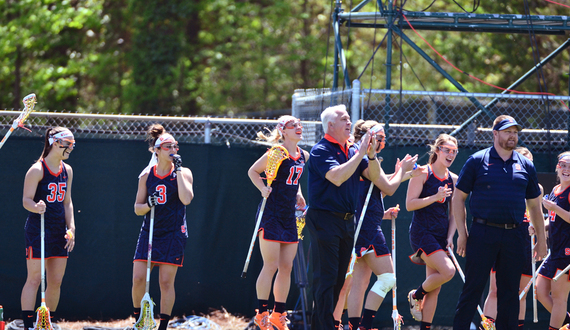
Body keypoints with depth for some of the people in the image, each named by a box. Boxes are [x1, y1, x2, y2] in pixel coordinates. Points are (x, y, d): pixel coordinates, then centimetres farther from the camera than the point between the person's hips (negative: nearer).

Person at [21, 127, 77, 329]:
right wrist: (36, 207, -34)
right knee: (34, 279, -7)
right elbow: (26, 200, -12)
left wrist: (71, 228, 8)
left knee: (56, 281, 8)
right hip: (38, 229, -7)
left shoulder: (67, 170, 11)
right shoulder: (37, 170, -10)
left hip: (58, 232, 7)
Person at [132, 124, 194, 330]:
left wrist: (178, 170, -17)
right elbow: (137, 208, 9)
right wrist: (149, 205, -13)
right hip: (149, 233, 3)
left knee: (166, 282, -4)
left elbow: (186, 198, -20)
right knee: (138, 278, -5)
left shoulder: (183, 173, -1)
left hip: (173, 235, -3)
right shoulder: (146, 176, 5)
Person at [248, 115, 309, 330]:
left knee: (287, 268, 7)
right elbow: (253, 171, -4)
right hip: (271, 214, -7)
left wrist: (297, 193, 11)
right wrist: (263, 189, -17)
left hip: (289, 216, 7)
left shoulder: (303, 156, 9)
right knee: (271, 266, -8)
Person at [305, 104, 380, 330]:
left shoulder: (351, 151, 13)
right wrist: (360, 153, -20)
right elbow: (337, 177, -24)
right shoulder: (321, 150, -9)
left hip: (347, 221, 8)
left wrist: (371, 155, -7)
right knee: (326, 277, -9)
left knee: (338, 278, 11)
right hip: (324, 220, -8)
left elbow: (374, 176, 10)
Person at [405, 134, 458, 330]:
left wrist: (450, 237, 3)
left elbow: (453, 213, 16)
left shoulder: (454, 179, 11)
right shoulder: (423, 173, -6)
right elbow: (409, 204, -11)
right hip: (422, 232, -6)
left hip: (441, 236, 6)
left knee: (435, 289, 3)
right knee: (448, 270, -22)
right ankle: (416, 295, 3)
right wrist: (435, 197, -21)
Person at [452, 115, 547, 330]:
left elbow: (534, 205, 17)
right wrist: (462, 233, -3)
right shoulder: (477, 161, 2)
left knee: (509, 292, 6)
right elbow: (458, 198, 4)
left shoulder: (525, 166, 12)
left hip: (514, 237, 3)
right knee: (472, 288, -4)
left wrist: (541, 239, 13)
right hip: (483, 234, -3)